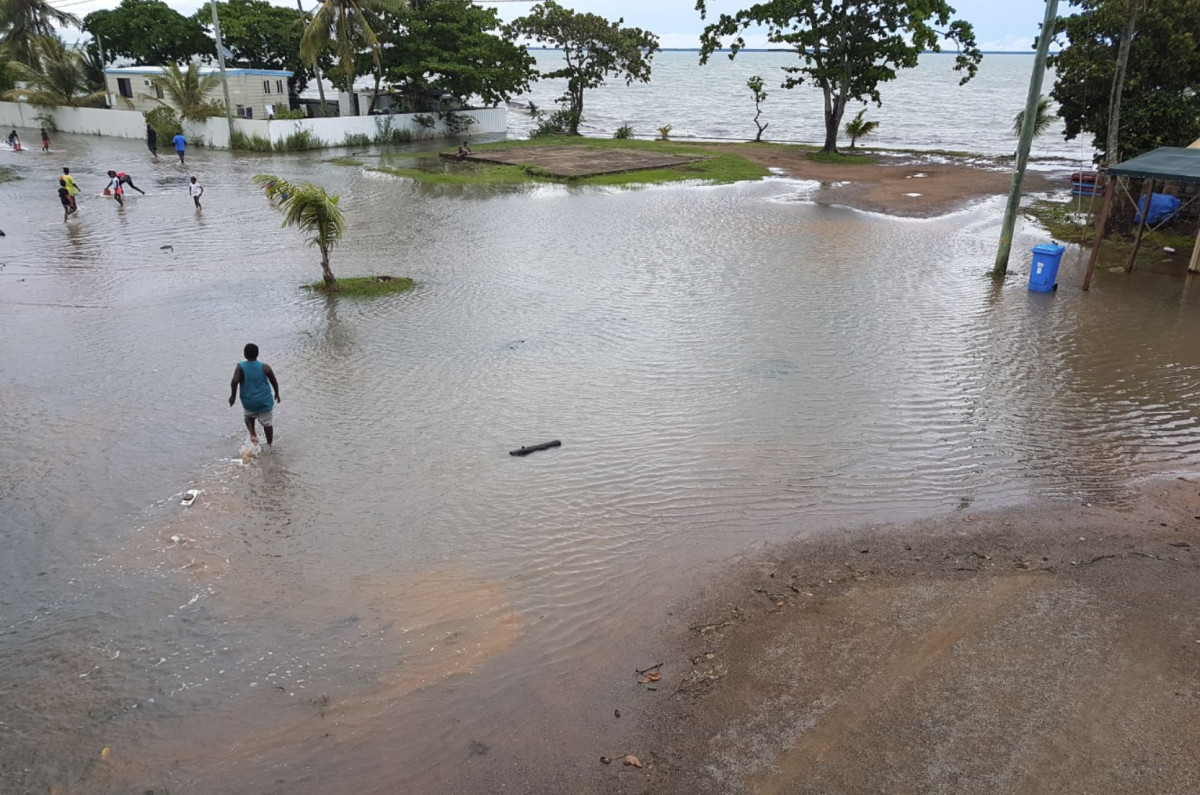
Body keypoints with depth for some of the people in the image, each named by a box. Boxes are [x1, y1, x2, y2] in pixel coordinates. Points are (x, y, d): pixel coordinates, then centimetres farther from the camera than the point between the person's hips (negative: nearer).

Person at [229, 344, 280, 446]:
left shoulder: (240, 367, -10)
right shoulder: (265, 367, -8)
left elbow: (234, 381, -24)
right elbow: (274, 382, 0)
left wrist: (233, 395, -9)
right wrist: (277, 394, 18)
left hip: (248, 402, 1)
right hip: (264, 402, 0)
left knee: (249, 417, 31)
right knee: (267, 423, 15)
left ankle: (253, 435, 12)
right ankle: (270, 444, 25)